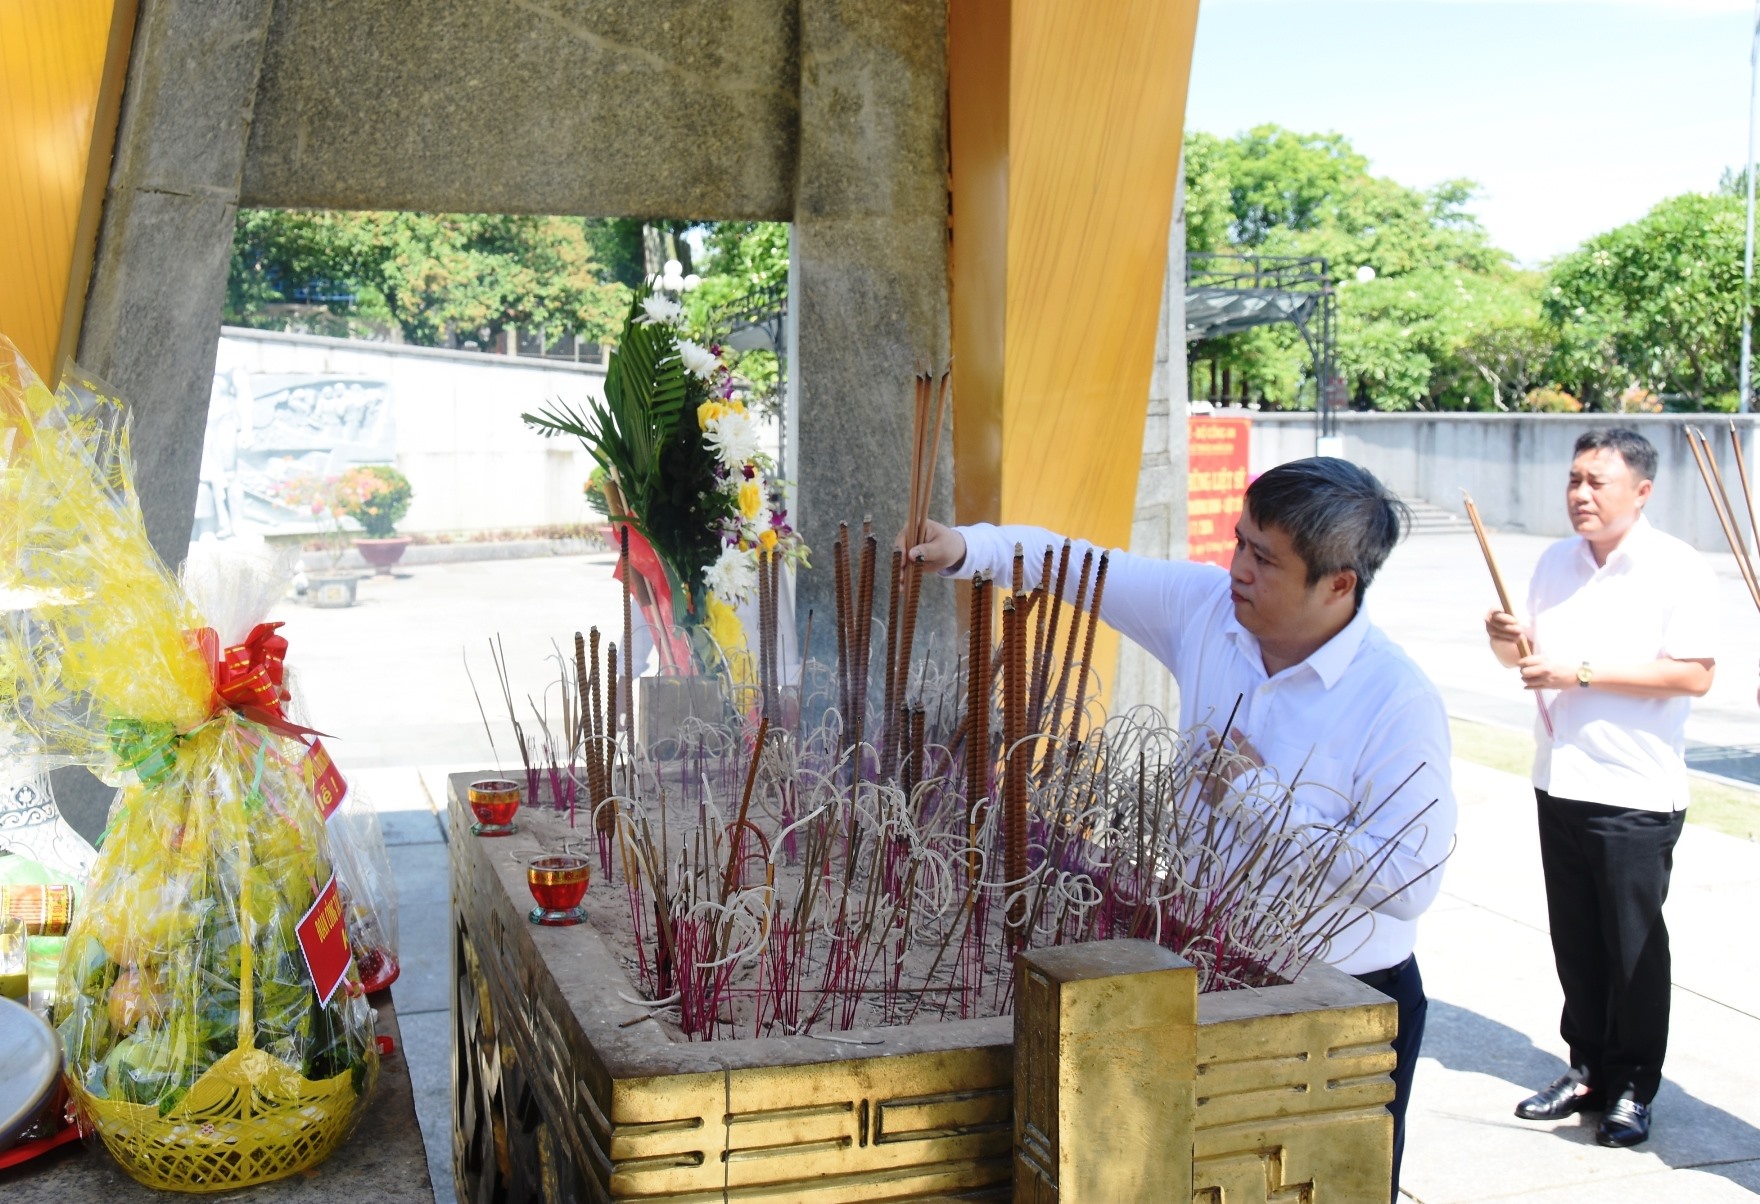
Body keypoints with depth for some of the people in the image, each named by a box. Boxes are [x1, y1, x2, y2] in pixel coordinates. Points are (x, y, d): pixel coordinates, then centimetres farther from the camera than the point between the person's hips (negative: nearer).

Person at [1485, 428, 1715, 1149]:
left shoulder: (1678, 571, -9)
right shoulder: (1556, 563, 10)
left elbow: (1695, 675, -18)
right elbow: (1533, 653, 20)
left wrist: (1583, 672, -20)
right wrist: (1510, 643, -4)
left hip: (1636, 793, -6)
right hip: (1560, 783, 6)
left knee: (1633, 945, 4)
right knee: (1575, 940, 12)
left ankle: (1632, 1088, 17)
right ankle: (1588, 1070, 25)